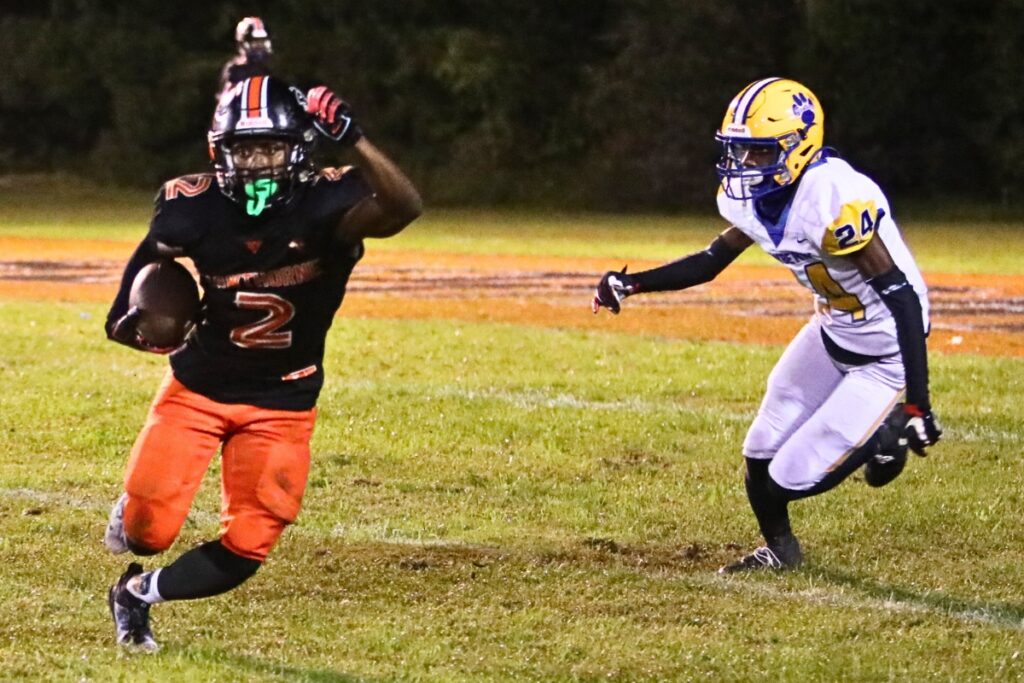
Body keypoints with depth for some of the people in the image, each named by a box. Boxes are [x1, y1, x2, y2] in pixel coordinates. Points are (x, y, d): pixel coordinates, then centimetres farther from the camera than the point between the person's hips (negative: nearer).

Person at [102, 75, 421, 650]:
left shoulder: (327, 203, -21)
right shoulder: (195, 207, -16)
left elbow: (404, 208, -41)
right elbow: (152, 254, 7)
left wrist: (352, 139, -52)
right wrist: (129, 311, -10)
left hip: (282, 404, 0)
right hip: (198, 387, 0)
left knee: (244, 553, -2)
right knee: (149, 530, -7)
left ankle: (138, 593, 24)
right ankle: (130, 511, 31)